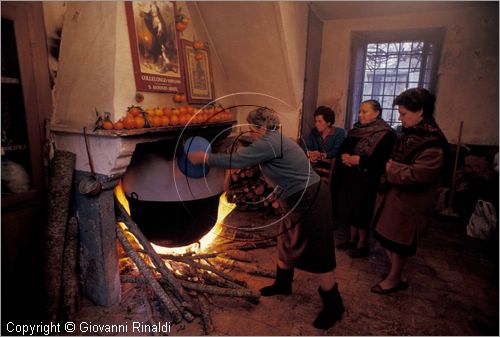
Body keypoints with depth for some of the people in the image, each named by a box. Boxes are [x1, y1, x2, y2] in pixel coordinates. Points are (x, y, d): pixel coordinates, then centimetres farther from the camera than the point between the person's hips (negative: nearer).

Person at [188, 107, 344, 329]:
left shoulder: (270, 142, -20)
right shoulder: (275, 141, 12)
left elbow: (237, 160, -22)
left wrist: (205, 158, -13)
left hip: (310, 199, -11)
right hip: (299, 199, 11)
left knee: (318, 254, 1)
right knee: (287, 242, 22)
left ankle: (333, 306, 18)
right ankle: (282, 284, 43)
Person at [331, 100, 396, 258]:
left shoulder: (386, 134, -12)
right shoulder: (356, 129, 11)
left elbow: (384, 159, -19)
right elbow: (343, 148, 11)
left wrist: (359, 160, -22)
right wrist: (343, 156, -12)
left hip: (367, 180, -7)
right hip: (350, 178, 7)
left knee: (362, 212, 3)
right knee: (351, 209, 14)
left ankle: (362, 244, 20)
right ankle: (353, 239, 30)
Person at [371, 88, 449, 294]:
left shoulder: (433, 143, -21)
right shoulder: (411, 134, 6)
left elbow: (417, 175, -26)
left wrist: (392, 169, -13)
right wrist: (392, 167, -1)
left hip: (408, 201, -8)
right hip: (393, 194, 8)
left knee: (397, 240, 8)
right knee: (386, 236, 16)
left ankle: (394, 279, 29)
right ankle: (396, 275, 34)